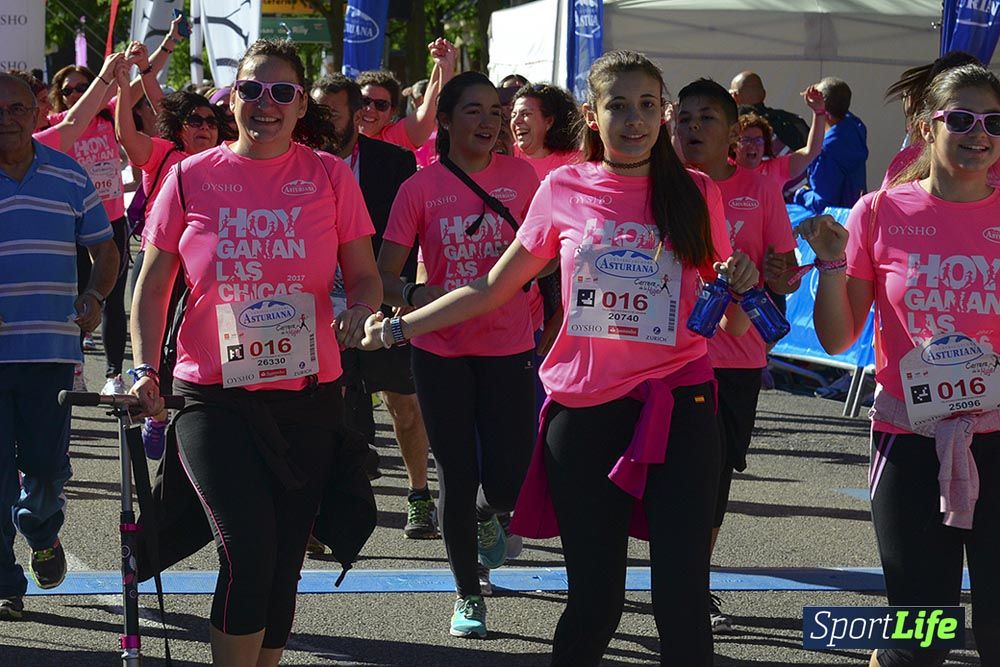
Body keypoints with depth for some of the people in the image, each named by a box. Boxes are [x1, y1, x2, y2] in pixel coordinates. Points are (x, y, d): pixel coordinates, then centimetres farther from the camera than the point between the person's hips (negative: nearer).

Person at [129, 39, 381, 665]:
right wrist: (145, 367, -7)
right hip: (213, 397, -2)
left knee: (282, 565, 8)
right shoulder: (191, 177, 1)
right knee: (248, 552, -17)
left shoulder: (328, 175, 3)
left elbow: (365, 276, 7)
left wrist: (358, 310, -16)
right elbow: (153, 284, 6)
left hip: (307, 399, 2)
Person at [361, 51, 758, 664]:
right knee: (596, 601, 3)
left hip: (678, 407, 0)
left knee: (682, 597, -8)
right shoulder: (564, 189, 3)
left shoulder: (695, 193, 3)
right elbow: (493, 289, 12)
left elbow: (731, 324, 11)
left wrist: (741, 286, -10)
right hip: (585, 409, 0)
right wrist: (400, 327, 7)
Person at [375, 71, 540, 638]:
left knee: (508, 479, -3)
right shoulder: (421, 188, -5)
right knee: (457, 477, 4)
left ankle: (487, 514, 36)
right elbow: (384, 275, -4)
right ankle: (469, 596, 21)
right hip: (441, 351, -1)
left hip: (508, 349, 1)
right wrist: (413, 295, -25)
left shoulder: (520, 177, -1)